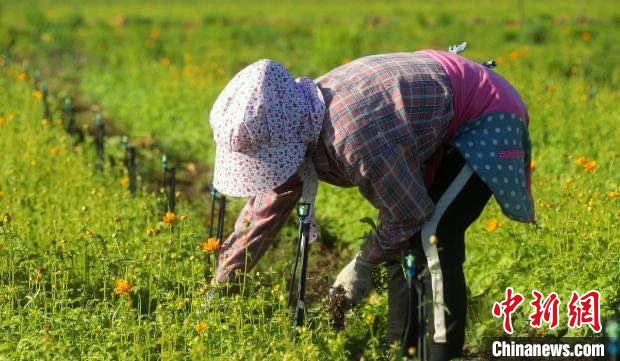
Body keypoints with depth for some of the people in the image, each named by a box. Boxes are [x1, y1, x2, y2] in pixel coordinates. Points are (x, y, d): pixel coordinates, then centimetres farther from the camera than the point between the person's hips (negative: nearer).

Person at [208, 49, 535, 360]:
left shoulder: (354, 136, -38)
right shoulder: (296, 123, -11)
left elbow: (411, 214, -24)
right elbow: (265, 208, 3)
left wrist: (362, 265, -10)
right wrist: (221, 285, 8)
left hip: (488, 116, -9)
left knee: (434, 235, -22)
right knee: (401, 239, 7)